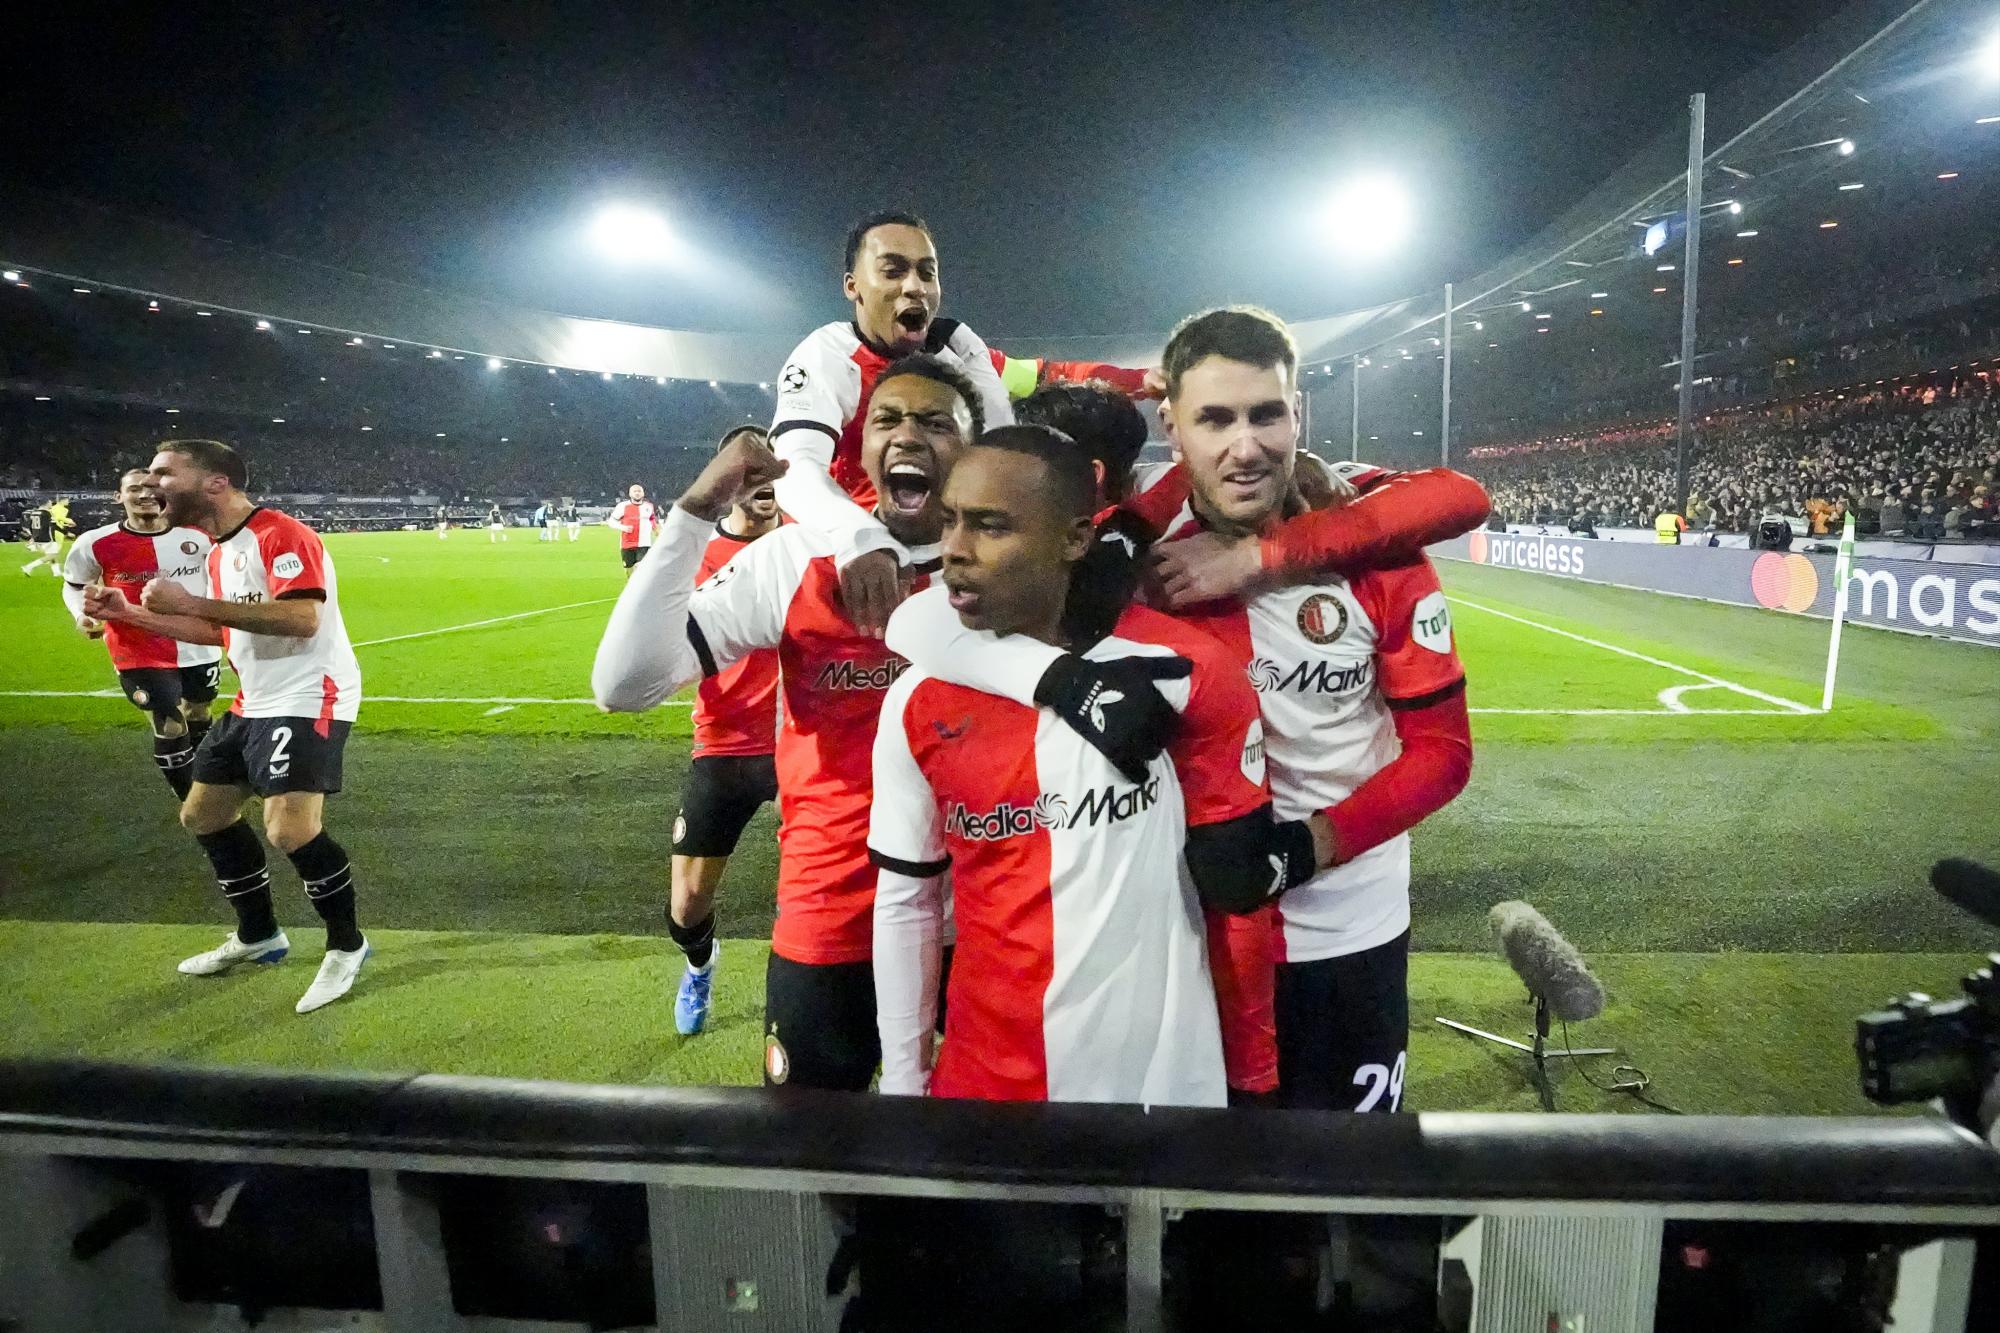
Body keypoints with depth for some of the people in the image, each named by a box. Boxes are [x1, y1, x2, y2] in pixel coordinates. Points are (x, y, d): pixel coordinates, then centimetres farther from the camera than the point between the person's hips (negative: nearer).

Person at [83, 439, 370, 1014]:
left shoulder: (280, 534, -17)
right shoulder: (219, 550, 15)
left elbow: (303, 617, -30)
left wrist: (191, 602, -25)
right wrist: (130, 614, 17)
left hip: (308, 700, -11)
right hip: (254, 704, 11)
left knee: (289, 829, -23)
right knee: (202, 814, 16)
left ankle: (346, 945, 0)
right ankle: (259, 935, 32)